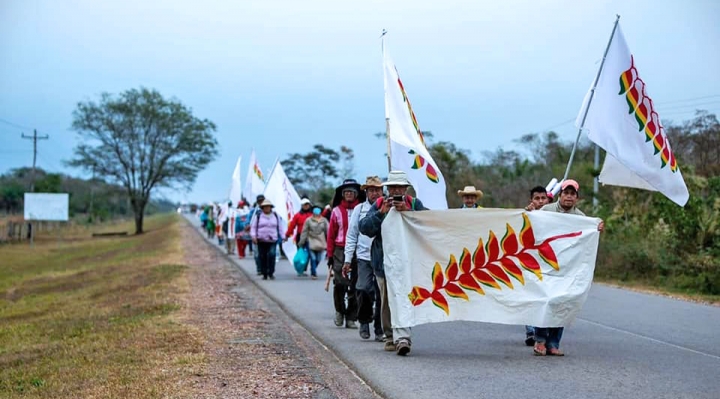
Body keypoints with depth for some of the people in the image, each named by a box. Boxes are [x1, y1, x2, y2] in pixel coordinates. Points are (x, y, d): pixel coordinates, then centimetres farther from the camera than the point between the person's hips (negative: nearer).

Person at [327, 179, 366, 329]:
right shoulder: (336, 211, 4)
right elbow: (331, 233, 5)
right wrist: (330, 255, 1)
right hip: (340, 250, -1)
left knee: (355, 285, 3)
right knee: (340, 283, -10)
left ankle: (351, 318, 12)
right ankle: (339, 310, 15)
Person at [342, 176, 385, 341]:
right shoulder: (359, 209, 9)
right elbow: (351, 236, 11)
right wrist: (348, 259, 6)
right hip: (364, 256, 0)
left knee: (382, 294, 0)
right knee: (364, 288, -13)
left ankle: (380, 329, 11)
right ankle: (364, 320, 10)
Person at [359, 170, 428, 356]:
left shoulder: (414, 204, 6)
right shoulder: (379, 205, 9)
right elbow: (364, 227, -1)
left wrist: (407, 211, -18)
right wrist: (381, 213, -12)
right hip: (384, 262, 2)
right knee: (387, 301, 9)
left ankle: (402, 337, -24)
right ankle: (391, 337, 22)